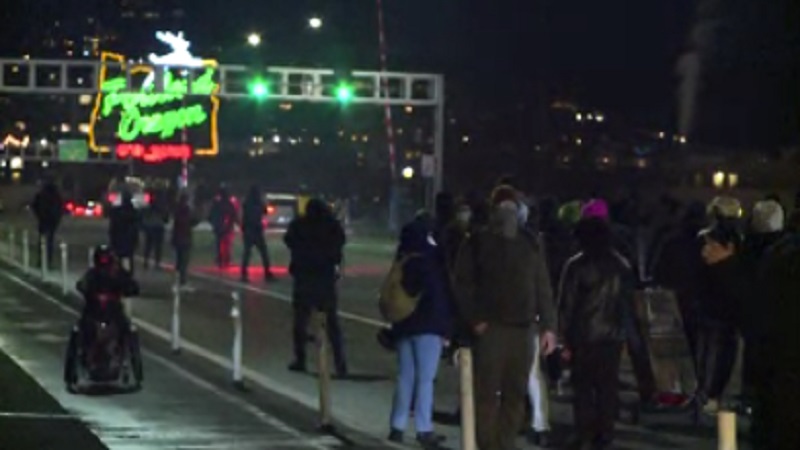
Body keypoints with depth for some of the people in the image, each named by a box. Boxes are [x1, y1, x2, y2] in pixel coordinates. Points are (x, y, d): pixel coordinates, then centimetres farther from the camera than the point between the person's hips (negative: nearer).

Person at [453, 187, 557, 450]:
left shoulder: (530, 246, 13)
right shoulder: (478, 244, 3)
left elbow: (543, 289, 12)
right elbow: (463, 285, 0)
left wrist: (548, 326, 4)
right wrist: (475, 319, -10)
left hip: (523, 330, 4)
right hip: (490, 328, -3)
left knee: (516, 394, 4)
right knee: (487, 392, -7)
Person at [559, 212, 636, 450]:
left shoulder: (576, 266, -8)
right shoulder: (622, 265, 4)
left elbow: (566, 305, -7)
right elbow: (629, 301, 10)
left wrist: (566, 338, -1)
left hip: (583, 336, -3)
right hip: (612, 335, 3)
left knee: (583, 386, 4)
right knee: (608, 386, 9)